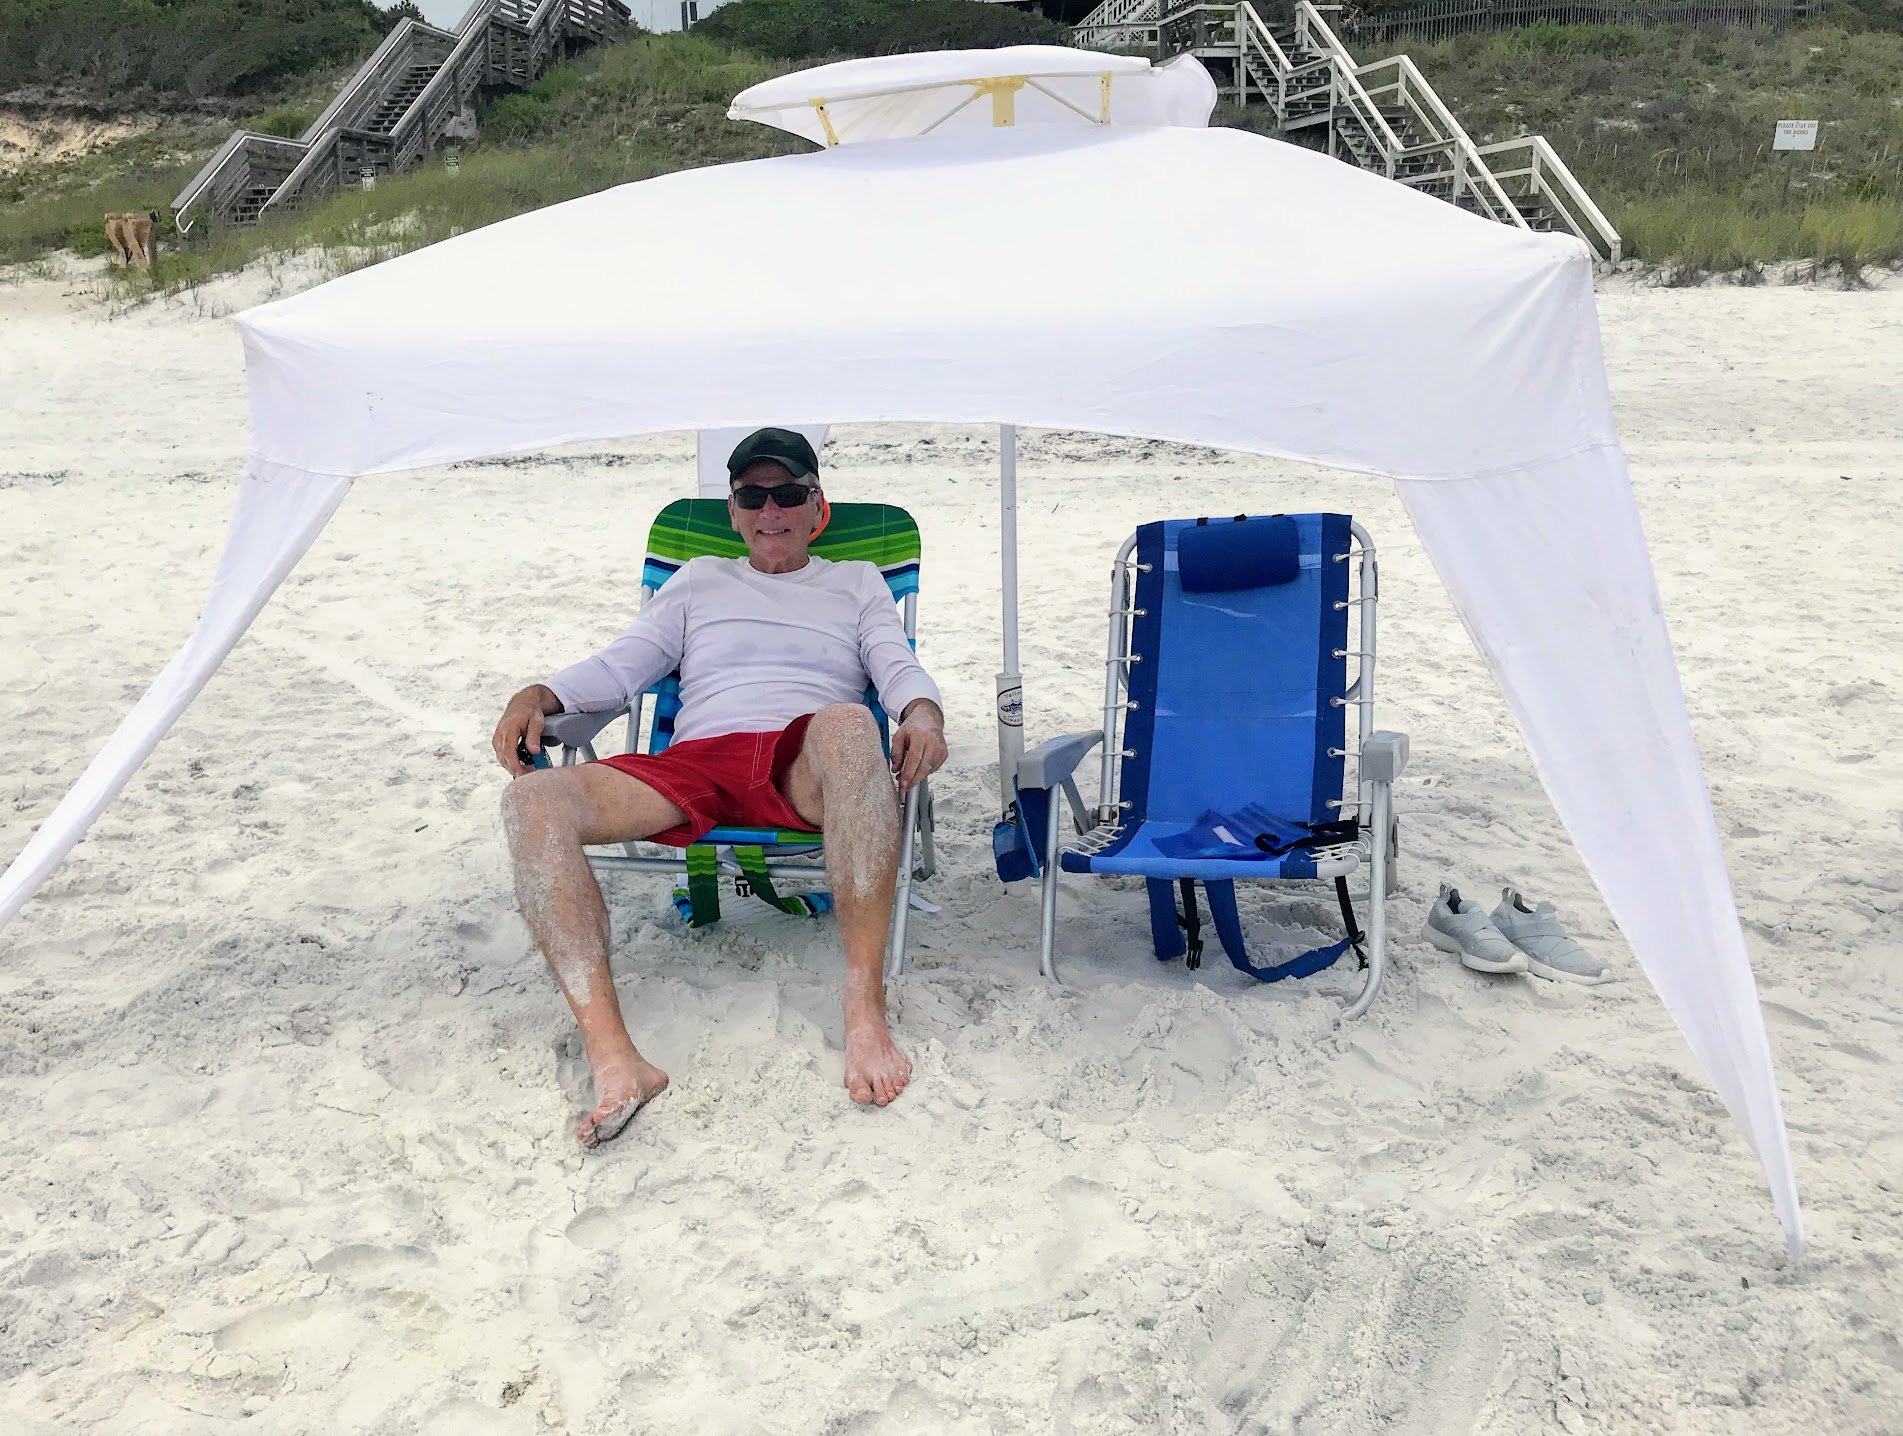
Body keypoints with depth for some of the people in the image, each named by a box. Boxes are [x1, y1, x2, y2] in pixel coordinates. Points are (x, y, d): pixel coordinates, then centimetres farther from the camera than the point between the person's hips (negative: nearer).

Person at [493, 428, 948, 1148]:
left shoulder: (857, 583, 28)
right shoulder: (700, 581, 32)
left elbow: (900, 667, 13)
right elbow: (621, 665, 23)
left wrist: (923, 713, -13)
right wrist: (538, 695, 3)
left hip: (807, 769, -2)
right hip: (695, 763, 2)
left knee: (848, 723, -41)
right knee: (532, 801, -26)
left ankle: (865, 1009, -37)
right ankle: (614, 1061, -38)